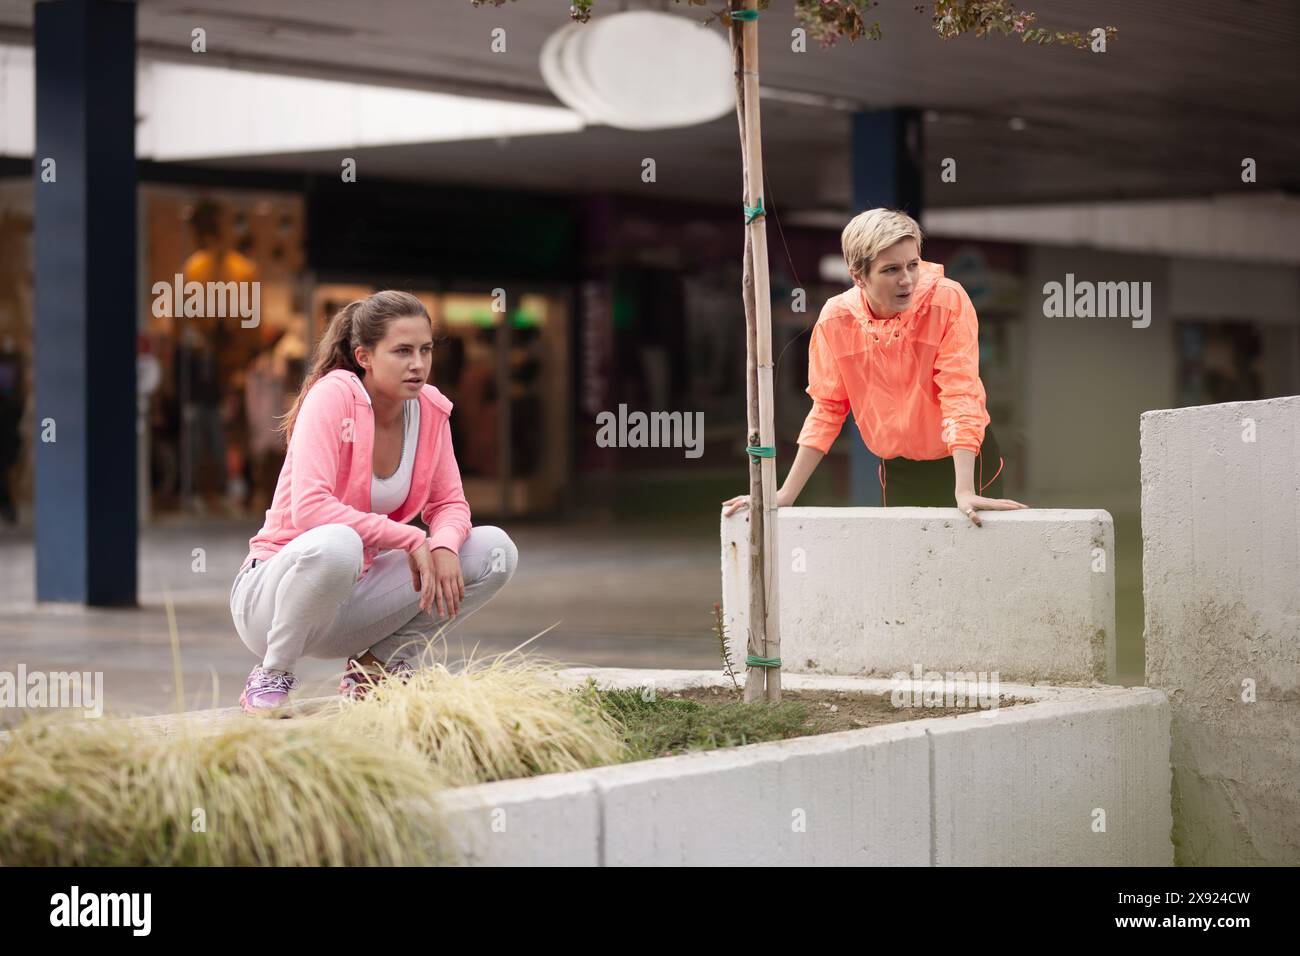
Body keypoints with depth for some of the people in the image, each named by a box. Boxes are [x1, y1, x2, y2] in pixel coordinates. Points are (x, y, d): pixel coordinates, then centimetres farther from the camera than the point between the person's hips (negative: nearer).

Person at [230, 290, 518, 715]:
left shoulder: (430, 409, -1)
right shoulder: (333, 396, -20)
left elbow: (449, 503, 6)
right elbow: (309, 508, -30)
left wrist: (444, 546, -18)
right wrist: (410, 539, -29)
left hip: (355, 591, 6)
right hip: (271, 592, -6)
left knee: (495, 550, -7)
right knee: (336, 545, -41)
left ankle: (377, 664, 5)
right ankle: (271, 677, -15)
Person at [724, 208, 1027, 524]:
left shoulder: (947, 300, -20)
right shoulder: (835, 318, -12)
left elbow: (959, 393, -23)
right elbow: (827, 409, -2)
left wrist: (964, 492, -31)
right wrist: (785, 496, -5)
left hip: (965, 461, -2)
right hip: (898, 471, 2)